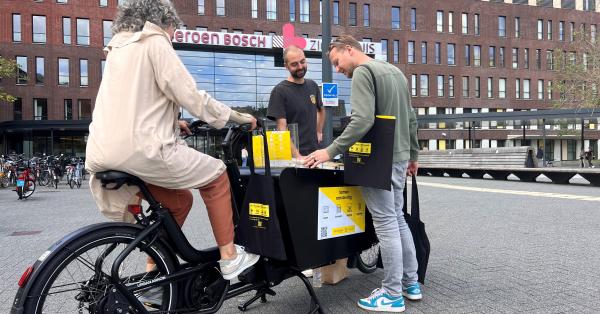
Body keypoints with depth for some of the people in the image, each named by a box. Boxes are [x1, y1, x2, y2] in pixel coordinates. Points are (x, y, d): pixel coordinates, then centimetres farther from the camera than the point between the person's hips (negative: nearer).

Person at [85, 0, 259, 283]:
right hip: (141, 149, -9)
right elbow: (190, 95, -10)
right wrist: (237, 116, 0)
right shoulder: (155, 42, -4)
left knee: (179, 199, 21)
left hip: (106, 153, 9)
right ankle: (229, 257, 10)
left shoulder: (118, 47, 22)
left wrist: (170, 121, 35)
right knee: (216, 175, 7)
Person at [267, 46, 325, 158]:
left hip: (314, 151, 6)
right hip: (292, 155, -5)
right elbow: (282, 128, -15)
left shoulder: (313, 86, 9)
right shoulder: (279, 91, -10)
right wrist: (297, 156, -23)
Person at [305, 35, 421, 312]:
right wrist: (413, 154, 24)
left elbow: (363, 120, -24)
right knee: (397, 218, 16)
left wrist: (331, 151, -22)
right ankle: (411, 282, 25)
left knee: (386, 224, -2)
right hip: (399, 157, 9)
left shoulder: (362, 72, -10)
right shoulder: (395, 71, 17)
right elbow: (410, 118, 19)